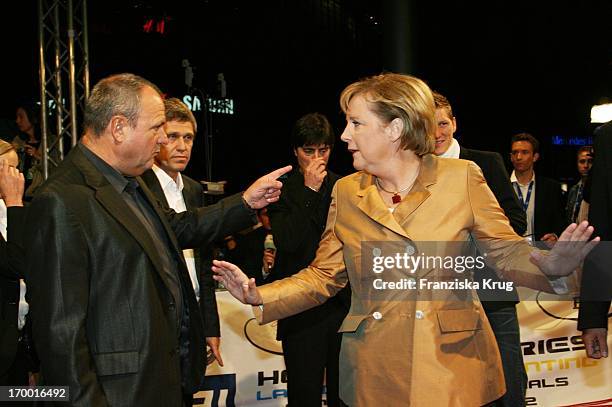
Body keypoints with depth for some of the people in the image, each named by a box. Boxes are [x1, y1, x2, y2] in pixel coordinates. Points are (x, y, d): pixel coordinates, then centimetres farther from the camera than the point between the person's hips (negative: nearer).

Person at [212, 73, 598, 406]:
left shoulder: (461, 177, -4)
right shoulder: (345, 193, 4)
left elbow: (505, 251, -1)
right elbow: (322, 277, 7)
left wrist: (549, 267, -23)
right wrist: (260, 297, -7)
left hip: (454, 368, -2)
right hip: (374, 374, 2)